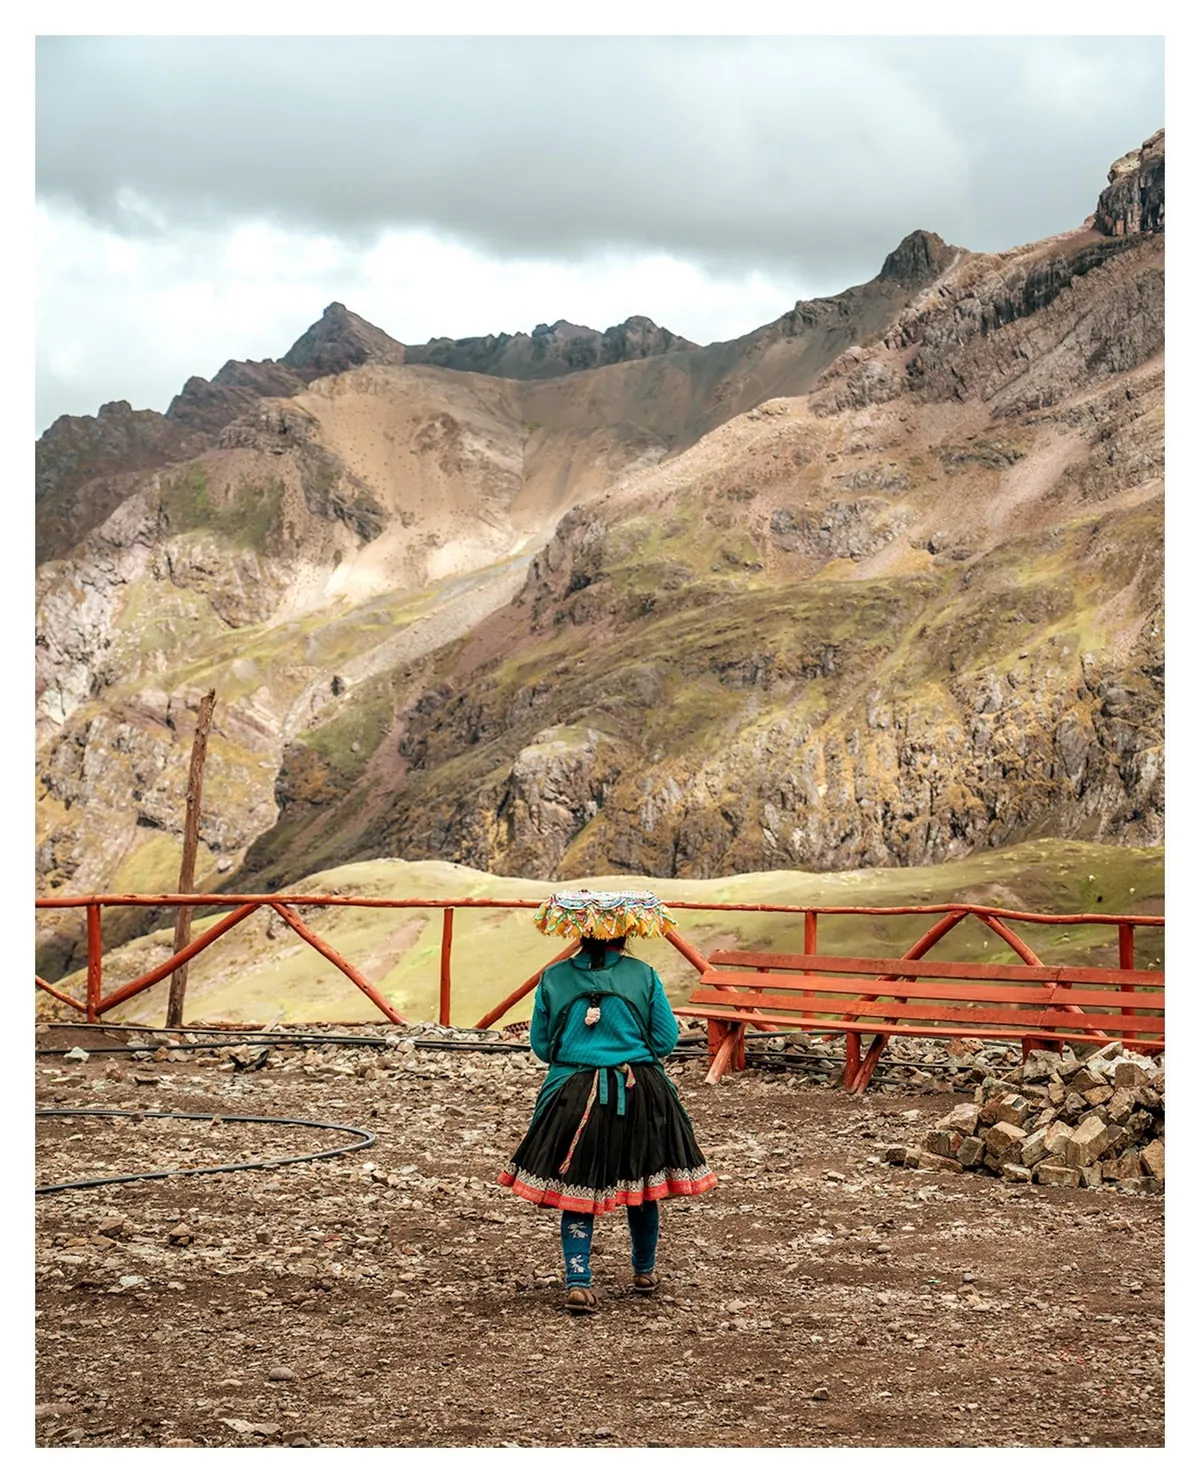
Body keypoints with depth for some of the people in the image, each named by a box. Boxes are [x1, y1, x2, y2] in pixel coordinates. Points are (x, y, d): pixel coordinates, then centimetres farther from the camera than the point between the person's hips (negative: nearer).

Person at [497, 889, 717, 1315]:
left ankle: (578, 1282, -6)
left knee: (576, 1190, 7)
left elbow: (540, 1045, 4)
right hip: (638, 1095, 0)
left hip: (572, 1096, 0)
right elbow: (666, 1039, -2)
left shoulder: (553, 978, -3)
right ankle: (644, 1273, 33)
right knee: (640, 1184, 17)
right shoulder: (643, 976, -5)